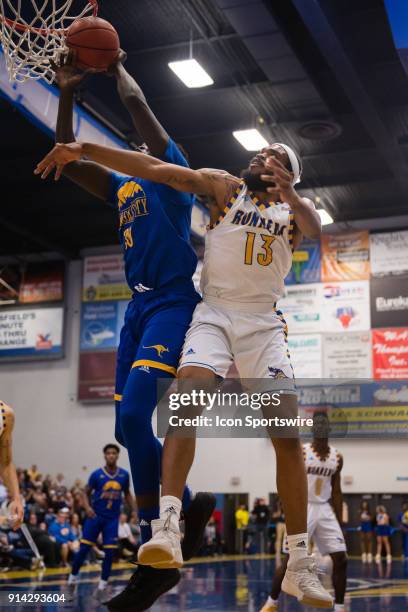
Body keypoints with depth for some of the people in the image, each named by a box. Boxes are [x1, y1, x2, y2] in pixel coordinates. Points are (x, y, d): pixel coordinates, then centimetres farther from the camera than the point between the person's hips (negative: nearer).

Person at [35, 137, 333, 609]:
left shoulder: (295, 208, 11)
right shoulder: (225, 188, 8)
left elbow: (315, 229, -14)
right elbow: (155, 169, -1)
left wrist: (288, 193, -34)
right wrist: (83, 150, -8)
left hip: (264, 323, 1)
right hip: (214, 313, -1)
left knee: (288, 433, -7)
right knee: (189, 391, -29)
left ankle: (299, 566, -1)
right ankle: (167, 527, -38)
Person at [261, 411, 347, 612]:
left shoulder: (337, 457, 6)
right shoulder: (300, 452, -9)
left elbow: (336, 491, 12)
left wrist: (340, 523, 10)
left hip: (325, 511, 4)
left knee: (341, 560, -4)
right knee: (290, 561, -4)